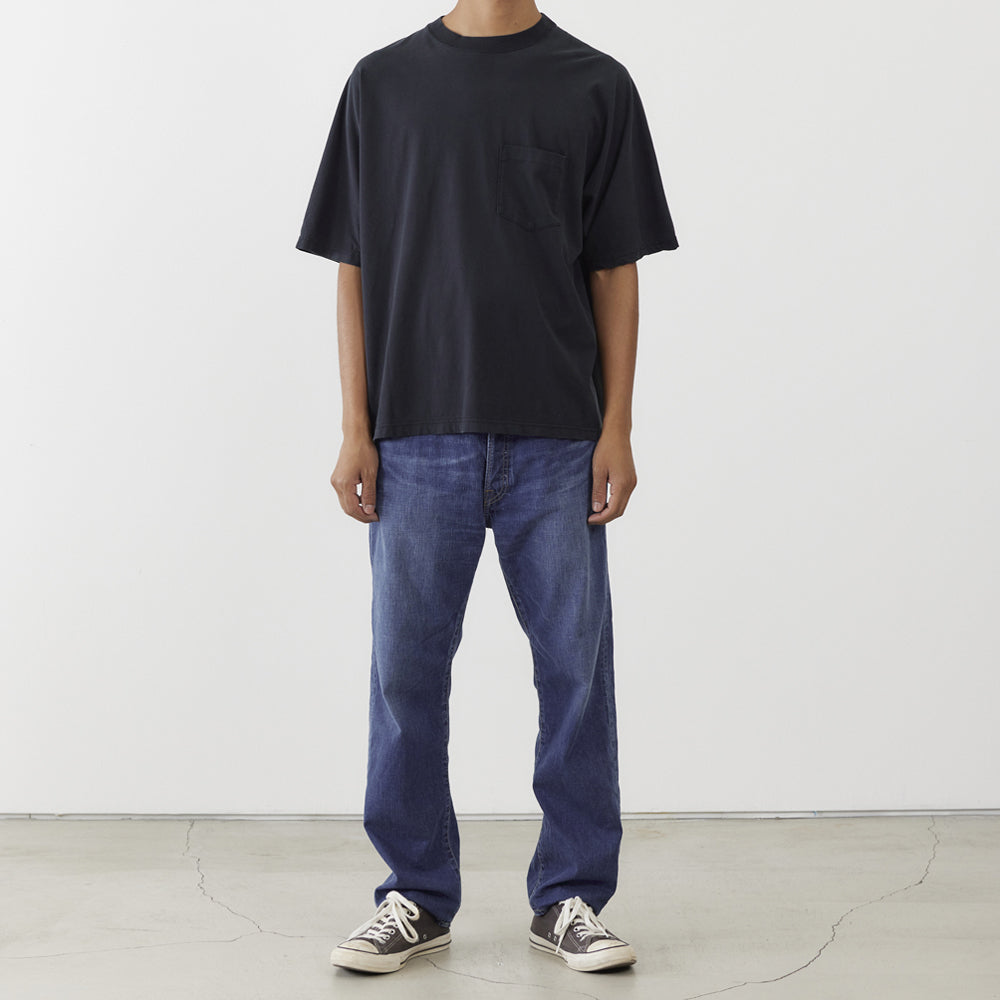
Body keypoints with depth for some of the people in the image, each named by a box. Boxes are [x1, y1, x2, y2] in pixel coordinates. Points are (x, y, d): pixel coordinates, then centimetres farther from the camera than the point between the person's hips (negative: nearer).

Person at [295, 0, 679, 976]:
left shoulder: (595, 86, 5)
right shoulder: (382, 83, 7)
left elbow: (614, 271, 5)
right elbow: (355, 269, 6)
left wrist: (617, 430, -2)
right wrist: (355, 433, 0)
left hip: (556, 438, 0)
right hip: (419, 437, 0)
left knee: (575, 667, 4)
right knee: (407, 669, 5)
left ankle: (568, 896, 18)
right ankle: (416, 897, 20)